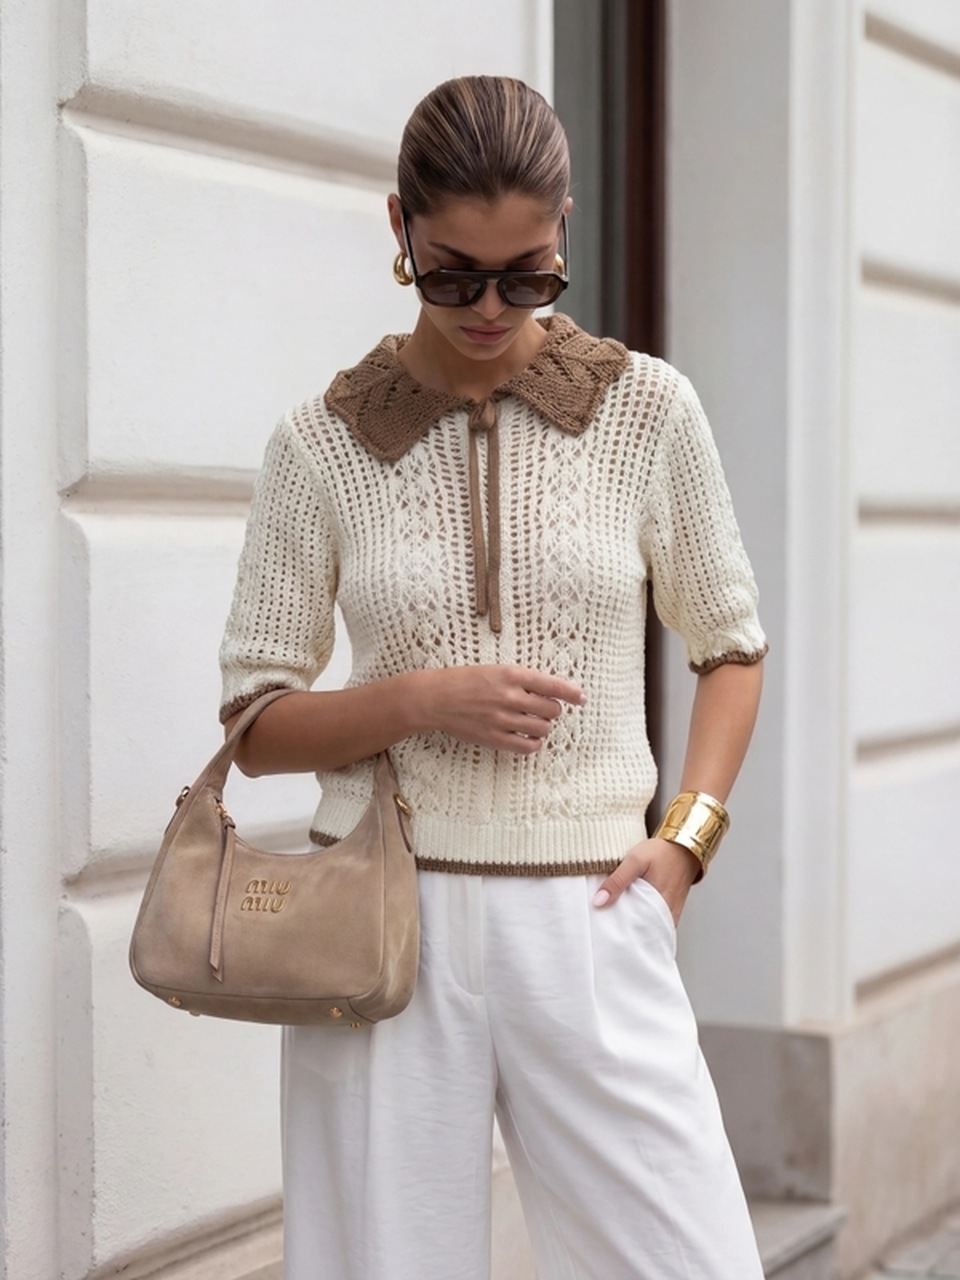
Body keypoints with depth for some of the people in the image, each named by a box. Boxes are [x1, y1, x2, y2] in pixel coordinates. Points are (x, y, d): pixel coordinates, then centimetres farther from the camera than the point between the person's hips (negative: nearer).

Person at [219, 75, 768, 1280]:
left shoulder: (647, 410, 1)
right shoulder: (320, 444, 0)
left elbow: (730, 645, 12)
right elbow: (254, 721, 4)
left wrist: (687, 833, -3)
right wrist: (419, 699, -13)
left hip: (587, 920, 0)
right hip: (383, 921, 0)